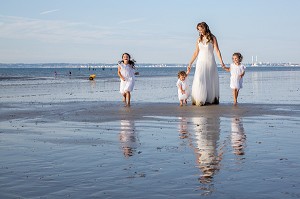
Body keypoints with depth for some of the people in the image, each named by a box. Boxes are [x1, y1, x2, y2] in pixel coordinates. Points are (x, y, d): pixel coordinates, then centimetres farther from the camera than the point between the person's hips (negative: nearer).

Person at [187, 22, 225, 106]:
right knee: (199, 80, -8)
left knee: (210, 81, 2)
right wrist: (190, 63, 13)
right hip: (201, 61, 2)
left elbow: (217, 50, -5)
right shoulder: (199, 39, 10)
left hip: (210, 61, -2)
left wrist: (221, 61, -16)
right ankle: (199, 100, -7)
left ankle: (211, 99, 9)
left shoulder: (212, 38, 0)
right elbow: (196, 52, 14)